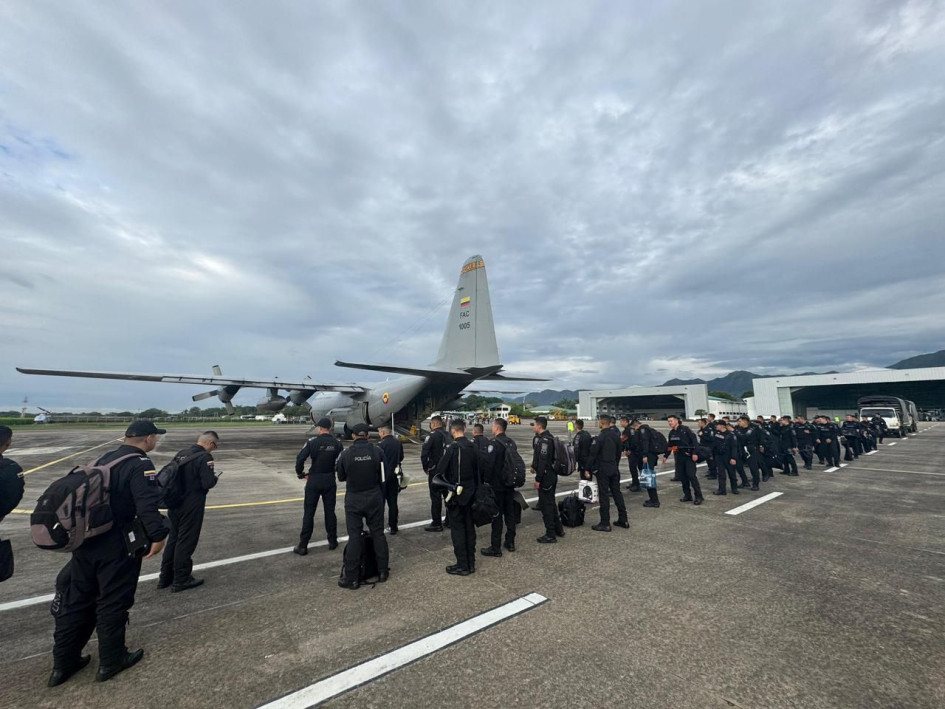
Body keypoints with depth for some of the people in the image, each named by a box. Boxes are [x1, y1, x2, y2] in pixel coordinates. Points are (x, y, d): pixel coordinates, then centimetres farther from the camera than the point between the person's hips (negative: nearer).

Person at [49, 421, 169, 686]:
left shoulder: (104, 459, 10)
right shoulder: (140, 464, -18)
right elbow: (147, 505, -28)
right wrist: (158, 535, -19)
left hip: (84, 540, 8)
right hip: (116, 546, -8)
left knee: (76, 600, 19)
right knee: (112, 602, 8)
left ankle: (64, 662, 31)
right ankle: (111, 661, 22)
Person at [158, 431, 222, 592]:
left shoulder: (180, 454, 4)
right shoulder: (204, 457, -20)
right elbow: (208, 483, -24)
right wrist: (215, 477, -4)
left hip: (174, 504, 8)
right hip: (191, 507, -8)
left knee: (172, 539, 20)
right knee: (186, 542, 6)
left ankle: (165, 577, 33)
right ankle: (181, 580, 18)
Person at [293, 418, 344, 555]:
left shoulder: (312, 442, -11)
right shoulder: (337, 443, -4)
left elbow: (300, 459, -16)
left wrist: (301, 474, -1)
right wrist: (337, 474, 7)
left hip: (313, 481, -2)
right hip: (330, 481, 2)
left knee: (308, 513, 7)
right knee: (330, 511, 13)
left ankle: (303, 546, 13)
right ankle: (332, 541, 22)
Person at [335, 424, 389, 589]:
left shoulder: (346, 454, -11)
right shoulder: (377, 451, -11)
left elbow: (341, 477, 3)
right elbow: (384, 475, -3)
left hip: (354, 499, -1)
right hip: (375, 498, 1)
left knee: (354, 537, 8)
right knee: (378, 533, 13)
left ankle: (352, 578, 15)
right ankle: (382, 571, 24)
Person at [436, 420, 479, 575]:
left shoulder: (452, 448, -18)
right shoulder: (473, 447, 2)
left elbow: (440, 471, -16)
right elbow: (477, 470, 8)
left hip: (456, 494, -6)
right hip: (470, 493, 6)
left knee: (457, 529, 4)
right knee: (469, 527, 14)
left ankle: (462, 566, 10)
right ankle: (471, 563, 24)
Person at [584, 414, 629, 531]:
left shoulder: (601, 436, -18)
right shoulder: (616, 434, 4)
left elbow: (593, 454, -17)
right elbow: (619, 451, 12)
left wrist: (588, 469, -9)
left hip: (603, 470, -7)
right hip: (614, 468, 7)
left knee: (604, 495, -1)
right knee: (617, 493, 15)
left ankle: (605, 523, 5)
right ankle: (623, 520, 23)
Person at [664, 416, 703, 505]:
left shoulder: (685, 429, -8)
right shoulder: (671, 433, 10)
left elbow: (694, 440, -13)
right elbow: (669, 445, 17)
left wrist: (695, 453, -19)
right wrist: (666, 456, 16)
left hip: (689, 455, -6)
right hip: (679, 456, 6)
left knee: (691, 475, -10)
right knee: (682, 476, 7)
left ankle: (698, 496, -2)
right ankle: (687, 495, 18)